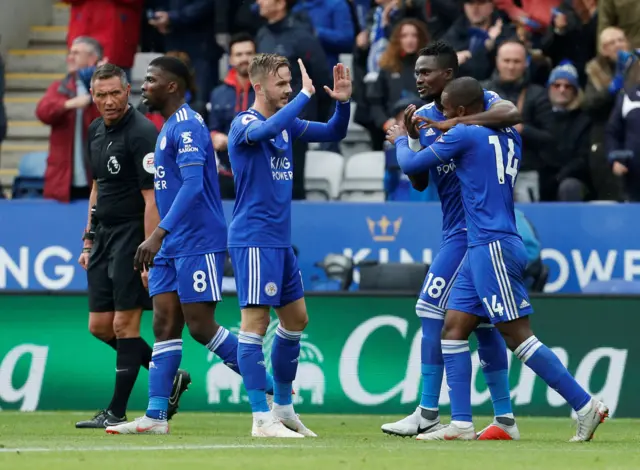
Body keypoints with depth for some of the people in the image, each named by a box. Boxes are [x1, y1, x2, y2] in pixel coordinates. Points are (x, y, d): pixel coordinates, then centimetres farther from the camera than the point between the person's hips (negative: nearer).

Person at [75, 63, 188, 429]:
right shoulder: (97, 131, 12)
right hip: (105, 235, 9)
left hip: (133, 234, -9)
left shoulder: (142, 134, -15)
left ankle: (117, 412, -2)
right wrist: (89, 240, 20)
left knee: (125, 325, -7)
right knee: (100, 326, 9)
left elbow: (152, 200, -19)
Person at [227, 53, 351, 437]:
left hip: (280, 240, 9)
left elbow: (333, 133, 16)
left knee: (296, 319, 14)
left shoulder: (287, 123, 12)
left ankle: (284, 407, 25)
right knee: (256, 321, -9)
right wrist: (306, 94, -29)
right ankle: (262, 417, -9)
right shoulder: (245, 124, -11)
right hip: (254, 239, -9)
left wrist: (343, 103, -3)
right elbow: (265, 130, -34)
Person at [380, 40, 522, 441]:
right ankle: (505, 418, 15)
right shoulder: (425, 117, 13)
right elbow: (419, 182, 9)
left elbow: (512, 113, -29)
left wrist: (453, 124, -30)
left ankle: (428, 414, -10)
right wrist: (413, 138, -7)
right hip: (458, 228, 9)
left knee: (432, 310, -12)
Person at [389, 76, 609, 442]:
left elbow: (411, 164, -2)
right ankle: (461, 424, 3)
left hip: (494, 247, -9)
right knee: (454, 327, 7)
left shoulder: (465, 135, -10)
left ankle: (586, 406, -10)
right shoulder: (510, 136, 13)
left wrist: (401, 139, 21)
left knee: (518, 335, -10)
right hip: (482, 250, 9)